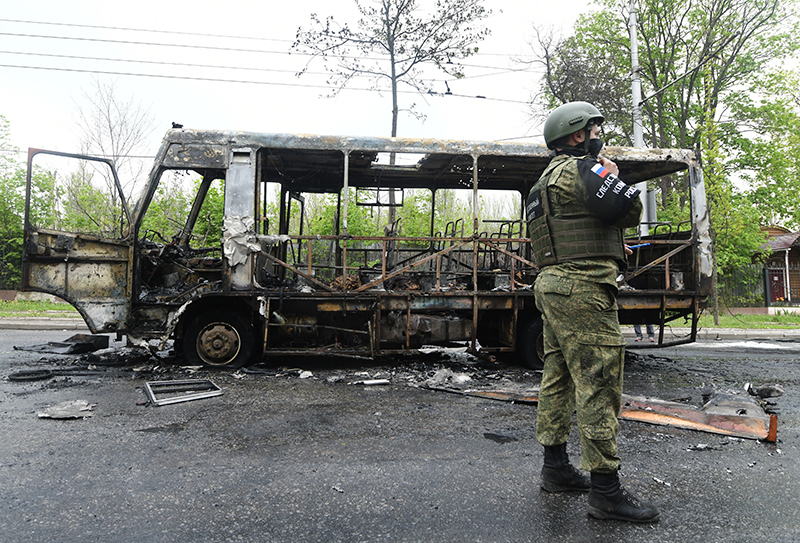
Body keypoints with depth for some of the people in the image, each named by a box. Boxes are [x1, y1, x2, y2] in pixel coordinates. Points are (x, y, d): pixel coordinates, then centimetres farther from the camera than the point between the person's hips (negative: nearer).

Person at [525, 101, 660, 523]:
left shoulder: (545, 180, 24)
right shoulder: (580, 169, -7)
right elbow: (629, 210, -16)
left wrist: (611, 248, 22)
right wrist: (613, 177, 4)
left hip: (551, 284, 11)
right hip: (582, 287, -11)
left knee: (558, 378, 14)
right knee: (598, 383, -9)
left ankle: (555, 468, 24)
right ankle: (605, 491, -5)